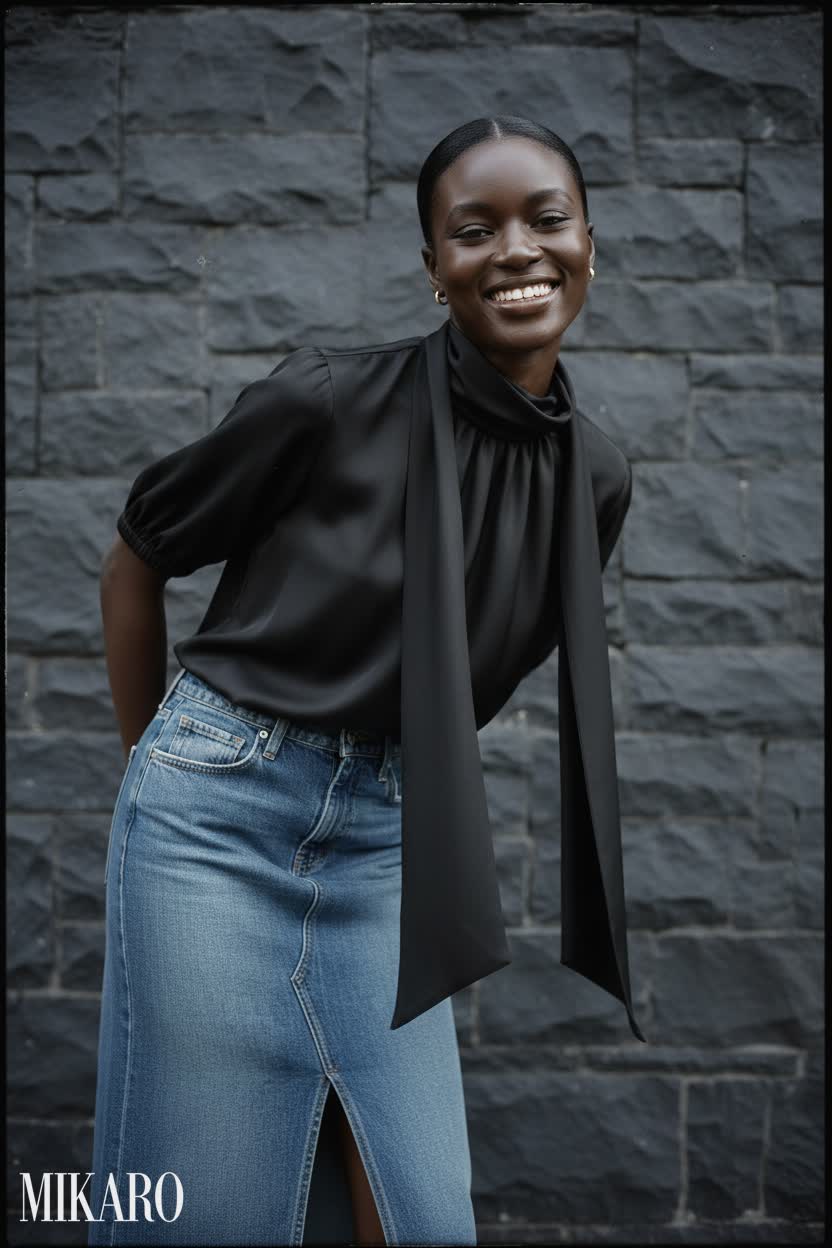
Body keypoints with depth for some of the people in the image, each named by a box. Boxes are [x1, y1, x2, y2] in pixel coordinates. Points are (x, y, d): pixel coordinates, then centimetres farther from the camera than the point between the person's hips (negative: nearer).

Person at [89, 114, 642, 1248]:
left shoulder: (596, 479, 1)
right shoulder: (330, 402, -13)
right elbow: (136, 558, 1)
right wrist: (153, 760, 7)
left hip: (384, 842, 4)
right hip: (220, 810, -4)